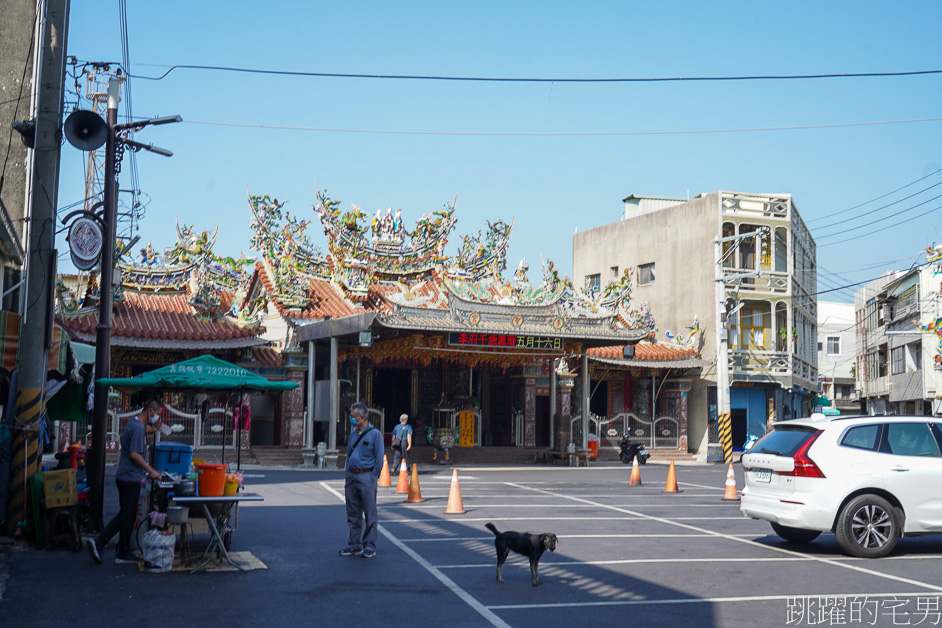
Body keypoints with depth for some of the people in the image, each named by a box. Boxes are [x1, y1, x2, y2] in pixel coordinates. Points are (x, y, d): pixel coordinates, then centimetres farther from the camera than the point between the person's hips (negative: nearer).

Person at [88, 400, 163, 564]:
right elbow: (134, 454, -22)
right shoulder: (138, 428, -18)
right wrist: (151, 471, -16)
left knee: (123, 515, 15)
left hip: (123, 476, 10)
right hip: (131, 478, -10)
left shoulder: (133, 422, 13)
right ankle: (124, 554, 9)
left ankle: (98, 542, 10)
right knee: (128, 516, 0)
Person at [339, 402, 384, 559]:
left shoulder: (375, 434, -4)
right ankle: (355, 545, 17)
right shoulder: (353, 434, 15)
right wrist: (346, 475, 12)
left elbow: (379, 458, -6)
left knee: (369, 514, -1)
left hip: (366, 477, -7)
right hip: (351, 477, 7)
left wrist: (373, 477, -10)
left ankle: (370, 547, 4)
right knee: (353, 514, 9)